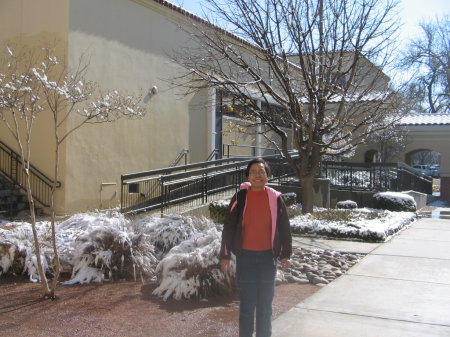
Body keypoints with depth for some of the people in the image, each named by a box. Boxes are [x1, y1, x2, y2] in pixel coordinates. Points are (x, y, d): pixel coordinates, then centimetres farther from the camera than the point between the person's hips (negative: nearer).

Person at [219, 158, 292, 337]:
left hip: (268, 257, 1)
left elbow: (284, 228, 6)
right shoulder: (240, 198, -3)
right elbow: (228, 228, 0)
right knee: (247, 302, 5)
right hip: (245, 257, -1)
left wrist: (285, 255, 3)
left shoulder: (275, 198, 0)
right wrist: (225, 256, -1)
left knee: (265, 302, 11)